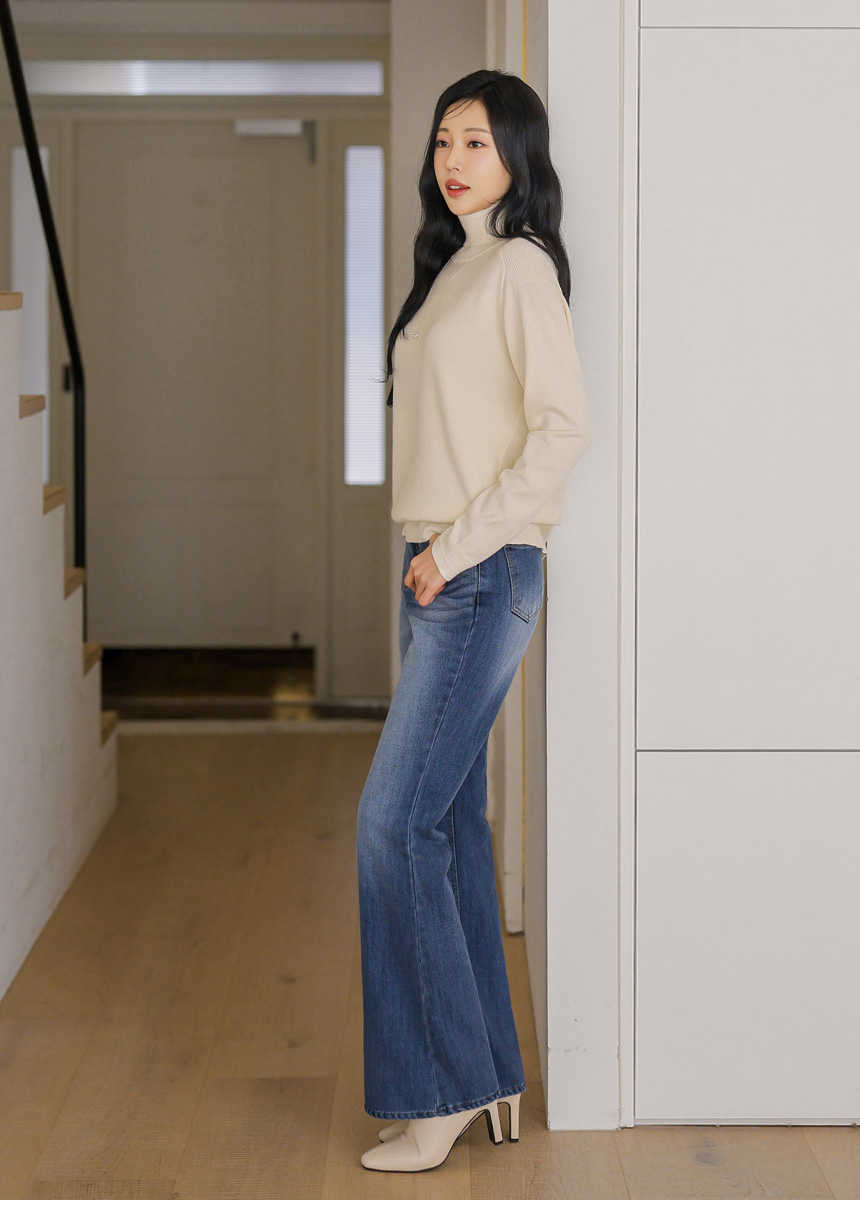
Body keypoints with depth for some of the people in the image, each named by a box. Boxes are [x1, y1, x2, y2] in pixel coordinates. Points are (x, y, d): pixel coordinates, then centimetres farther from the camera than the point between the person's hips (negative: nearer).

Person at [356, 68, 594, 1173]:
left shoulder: (520, 264, -9)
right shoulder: (453, 265, 17)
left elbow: (563, 427, -18)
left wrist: (458, 546, -17)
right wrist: (430, 555, 12)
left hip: (483, 574, -9)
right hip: (437, 572, 9)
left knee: (396, 821, -11)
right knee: (448, 821, 10)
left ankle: (441, 1089, -2)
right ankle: (487, 1074, 17)